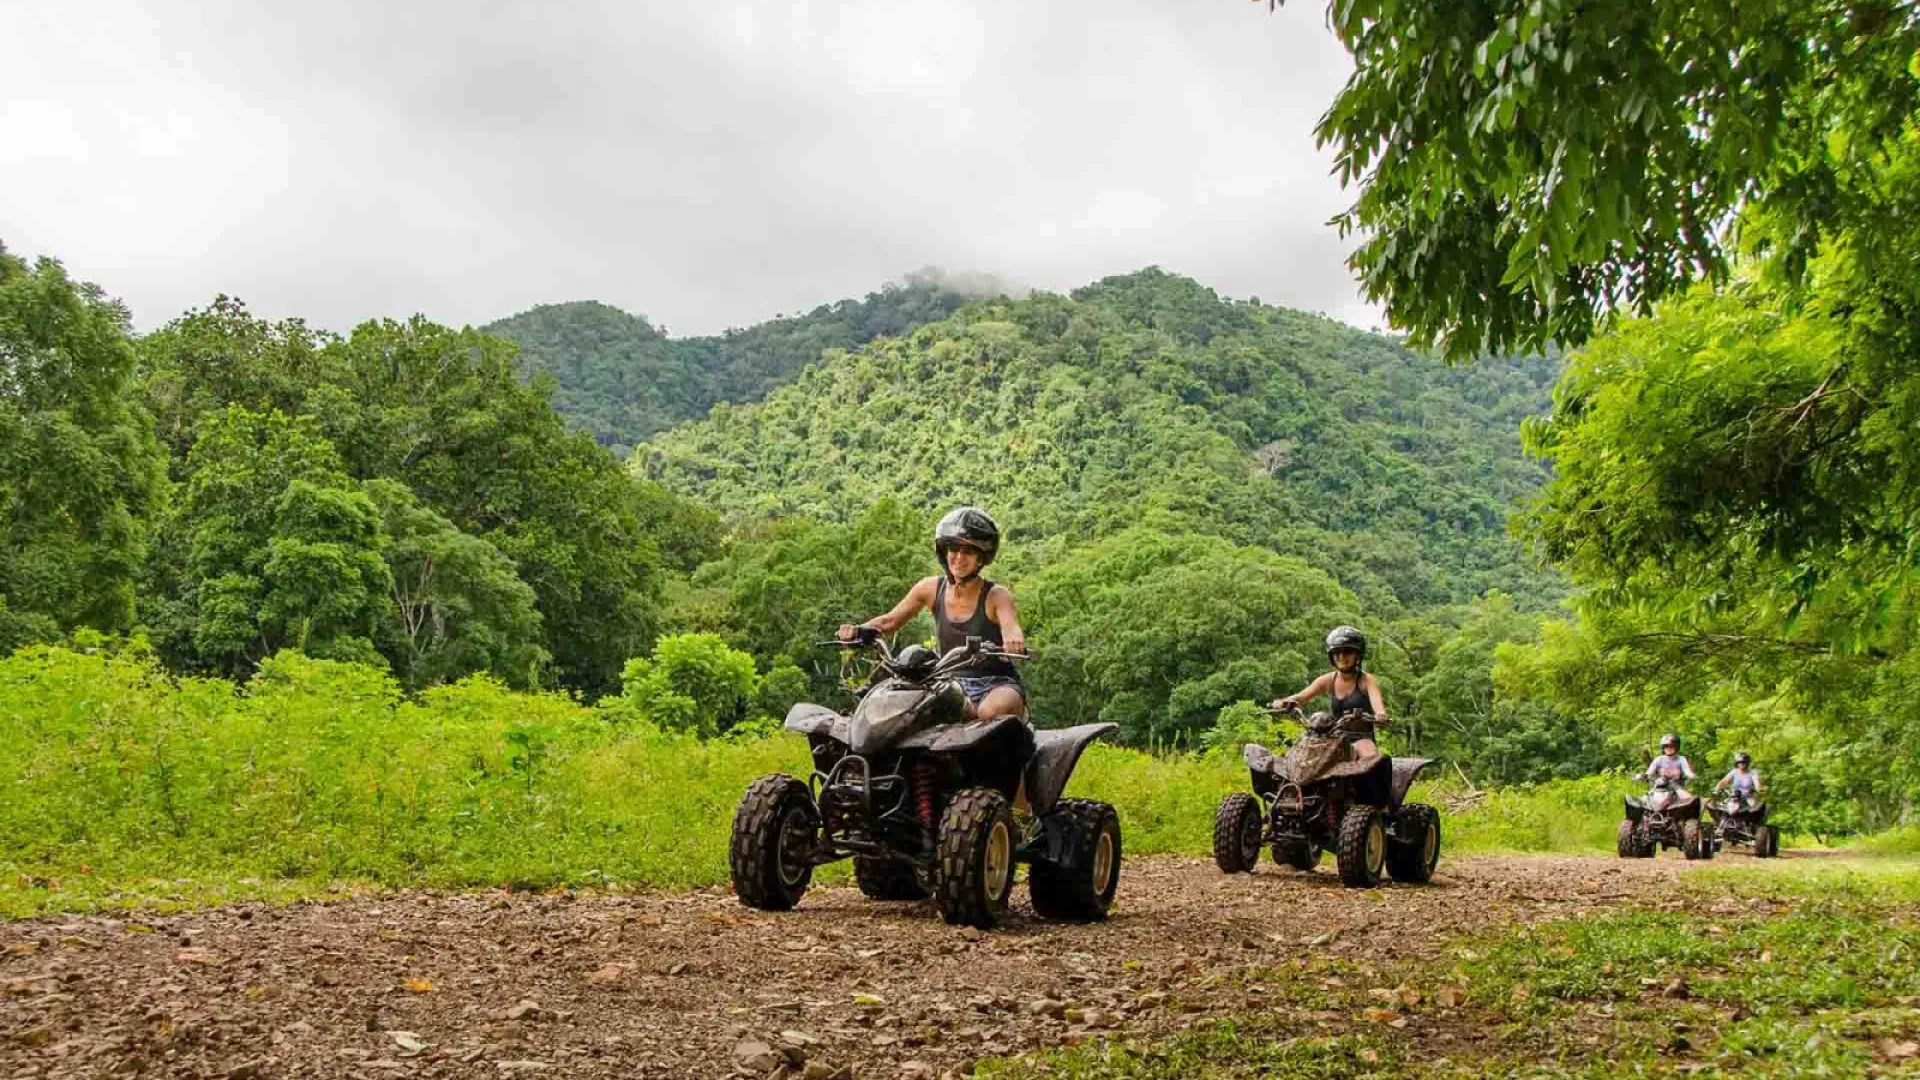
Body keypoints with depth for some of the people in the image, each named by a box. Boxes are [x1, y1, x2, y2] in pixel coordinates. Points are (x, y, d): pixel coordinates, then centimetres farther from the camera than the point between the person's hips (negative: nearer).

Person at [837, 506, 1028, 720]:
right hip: (953, 684, 4)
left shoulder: (996, 596, -9)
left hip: (997, 684, -4)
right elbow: (889, 620, 7)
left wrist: (1014, 638, -53)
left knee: (991, 712, -37)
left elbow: (1010, 626, -28)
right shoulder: (932, 588, 3)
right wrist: (859, 629, -14)